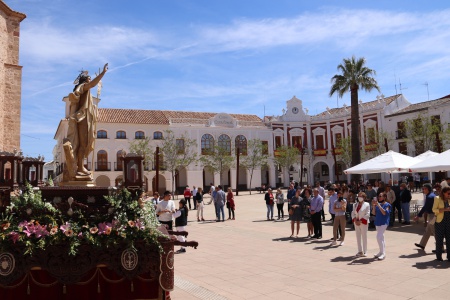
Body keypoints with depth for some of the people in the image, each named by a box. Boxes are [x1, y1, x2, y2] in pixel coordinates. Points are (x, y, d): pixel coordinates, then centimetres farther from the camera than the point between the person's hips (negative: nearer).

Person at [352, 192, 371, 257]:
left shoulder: (367, 205, -7)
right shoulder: (355, 205, 8)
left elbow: (367, 215, -12)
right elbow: (353, 213, 7)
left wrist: (360, 221, -16)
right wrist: (355, 221, -8)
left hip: (364, 223, -5)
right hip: (356, 223, 5)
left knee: (364, 237, 1)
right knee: (358, 237, 9)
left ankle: (365, 252, 10)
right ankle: (360, 251, 18)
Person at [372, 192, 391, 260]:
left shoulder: (387, 205, -7)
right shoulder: (377, 204, 10)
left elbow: (384, 212, -21)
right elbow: (374, 213, 6)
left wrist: (378, 205, -24)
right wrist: (373, 206, -8)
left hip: (383, 223, -7)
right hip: (377, 222, 7)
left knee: (379, 237, -16)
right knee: (381, 238, 14)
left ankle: (383, 253, -10)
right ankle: (382, 252, 23)